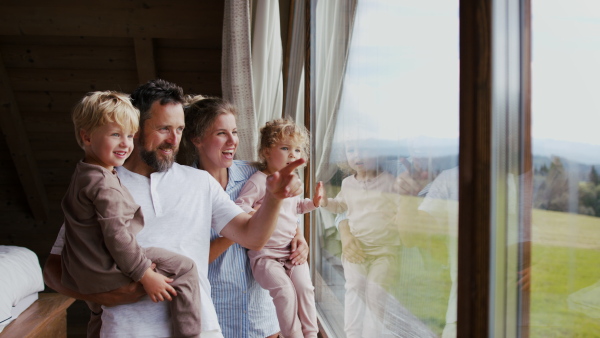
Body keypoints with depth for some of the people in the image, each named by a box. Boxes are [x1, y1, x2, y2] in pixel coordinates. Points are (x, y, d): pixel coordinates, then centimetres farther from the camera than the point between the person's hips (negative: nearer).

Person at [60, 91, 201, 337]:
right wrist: (145, 275, -19)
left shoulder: (82, 175, 11)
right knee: (184, 268, -9)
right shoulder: (105, 184, -21)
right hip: (107, 271, -10)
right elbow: (117, 237, -24)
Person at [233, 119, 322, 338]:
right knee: (284, 290, -20)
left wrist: (313, 203, 13)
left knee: (304, 286, -11)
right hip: (264, 252, -6)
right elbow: (238, 208, -13)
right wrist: (253, 215, -33)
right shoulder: (258, 181, -12)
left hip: (291, 250, 6)